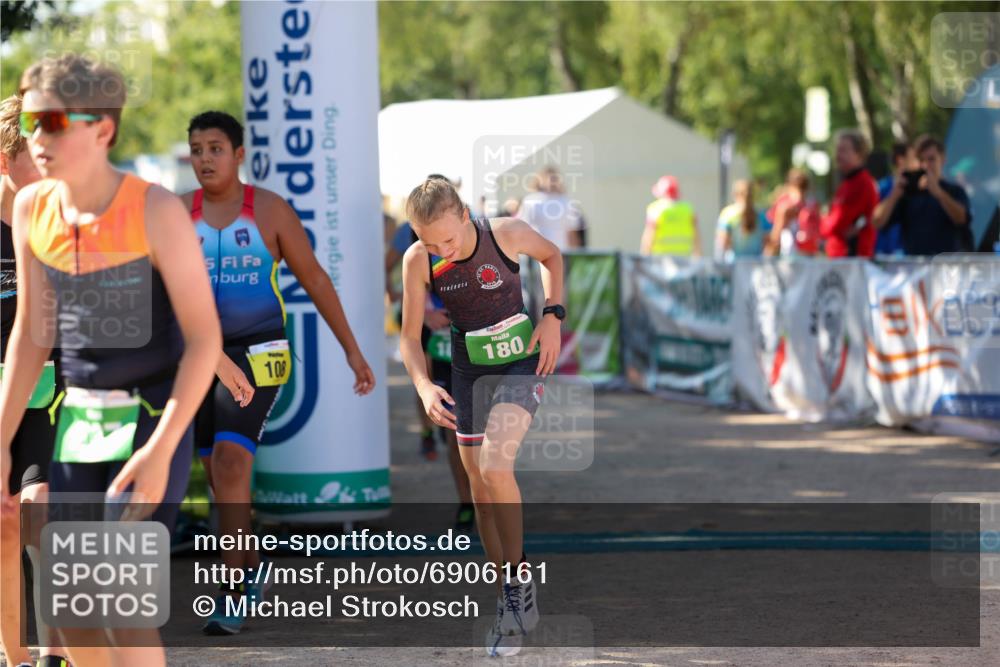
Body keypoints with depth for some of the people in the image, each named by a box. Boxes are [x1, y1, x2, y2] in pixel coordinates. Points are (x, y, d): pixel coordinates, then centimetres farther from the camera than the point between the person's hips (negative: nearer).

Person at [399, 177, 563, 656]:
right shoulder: (417, 261, -16)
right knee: (481, 490, 7)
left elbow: (552, 256, 2)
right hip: (468, 373, 4)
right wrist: (424, 386, -27)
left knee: (494, 465, -25)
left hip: (521, 363, -4)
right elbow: (410, 336, -10)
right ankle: (510, 600, 20)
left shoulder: (506, 234, -21)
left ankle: (519, 579, -10)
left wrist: (552, 315, -9)